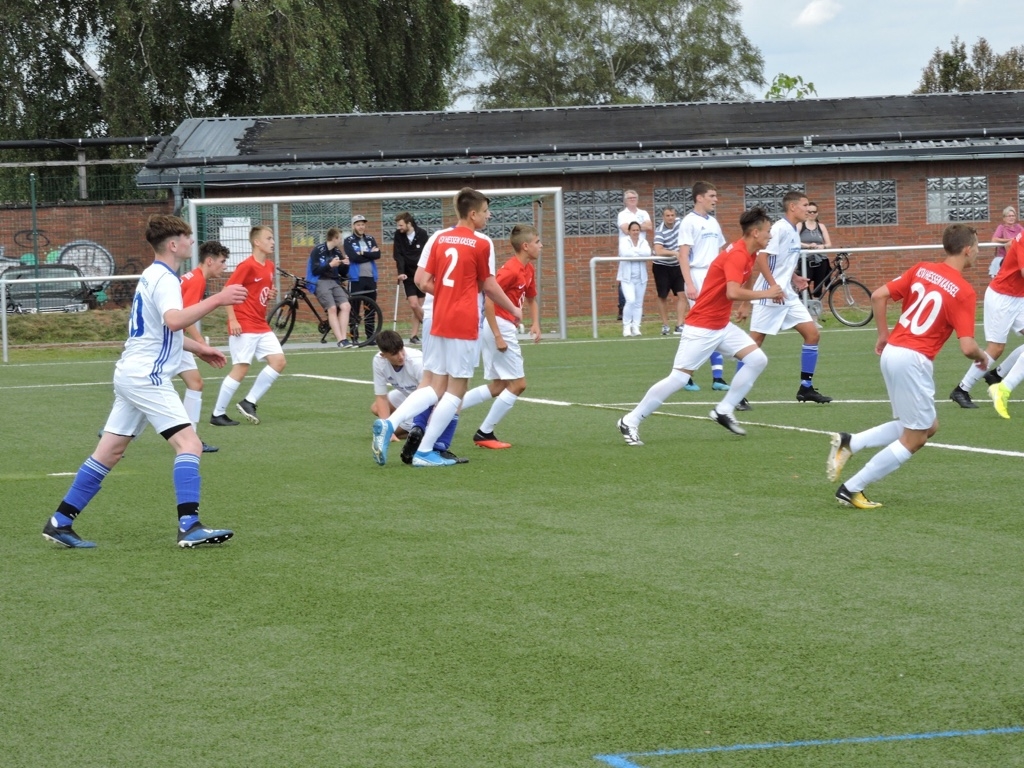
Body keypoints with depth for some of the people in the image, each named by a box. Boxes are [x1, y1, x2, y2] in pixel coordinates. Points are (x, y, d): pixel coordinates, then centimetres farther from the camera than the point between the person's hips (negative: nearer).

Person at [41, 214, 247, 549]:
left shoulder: (153, 276, 19)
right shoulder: (164, 279, -13)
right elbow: (174, 321, -33)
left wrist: (198, 348, 33)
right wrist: (217, 300, -34)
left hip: (131, 373, 10)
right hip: (146, 377, -10)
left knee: (109, 452, 10)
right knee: (189, 443, -14)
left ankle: (60, 522, 12)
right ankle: (189, 527, -23)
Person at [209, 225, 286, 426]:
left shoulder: (269, 266, 11)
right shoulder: (247, 266, -13)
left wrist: (271, 295, 1)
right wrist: (232, 320, -20)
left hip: (262, 326, 8)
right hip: (244, 326, -8)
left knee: (278, 361, -1)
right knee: (241, 368, -8)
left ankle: (249, 402, 8)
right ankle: (217, 414, 1)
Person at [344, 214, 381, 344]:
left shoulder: (370, 239, 12)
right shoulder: (349, 241, 0)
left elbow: (378, 254, -4)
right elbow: (354, 257, -15)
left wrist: (363, 253, -14)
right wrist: (370, 254, -9)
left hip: (371, 278, 4)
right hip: (356, 278, -4)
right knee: (355, 309, -4)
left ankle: (370, 336, 12)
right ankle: (354, 337, -1)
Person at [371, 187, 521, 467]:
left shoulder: (440, 239, 9)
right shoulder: (481, 243, -7)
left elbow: (422, 281, 7)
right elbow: (489, 286, -1)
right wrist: (514, 310, 14)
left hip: (439, 321, 6)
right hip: (465, 324, -6)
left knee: (436, 387, 13)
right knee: (456, 389, 3)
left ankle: (388, 424, -7)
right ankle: (424, 452, 2)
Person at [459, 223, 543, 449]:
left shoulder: (528, 270, 10)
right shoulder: (511, 270, -19)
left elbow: (531, 300, 24)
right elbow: (488, 301, -23)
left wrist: (535, 324, 6)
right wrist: (498, 337, -23)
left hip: (507, 329, 10)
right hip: (500, 327, -10)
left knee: (498, 387, 15)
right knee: (517, 384, -3)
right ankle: (484, 434, 4)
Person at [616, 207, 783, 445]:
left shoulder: (749, 255, 8)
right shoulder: (737, 255, -21)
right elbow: (733, 292, -35)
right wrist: (765, 294, -23)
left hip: (722, 326, 9)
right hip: (701, 328, -9)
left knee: (758, 360, -1)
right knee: (678, 378, -9)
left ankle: (724, 411, 6)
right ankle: (630, 422, 1)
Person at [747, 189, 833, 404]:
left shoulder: (793, 232, 13)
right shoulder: (779, 229, -14)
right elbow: (761, 258, -21)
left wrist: (795, 278, 9)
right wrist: (774, 287, -24)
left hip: (787, 295, 9)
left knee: (812, 334, 3)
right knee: (754, 342, -5)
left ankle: (806, 388, 9)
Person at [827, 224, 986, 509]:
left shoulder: (922, 269, 8)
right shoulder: (964, 292, -10)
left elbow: (879, 296, 6)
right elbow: (967, 346, -15)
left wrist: (883, 336, 17)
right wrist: (982, 357, 7)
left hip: (892, 352, 8)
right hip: (914, 360, -8)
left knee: (927, 427, 20)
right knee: (913, 439, 5)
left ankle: (849, 442, 9)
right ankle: (852, 490, 4)